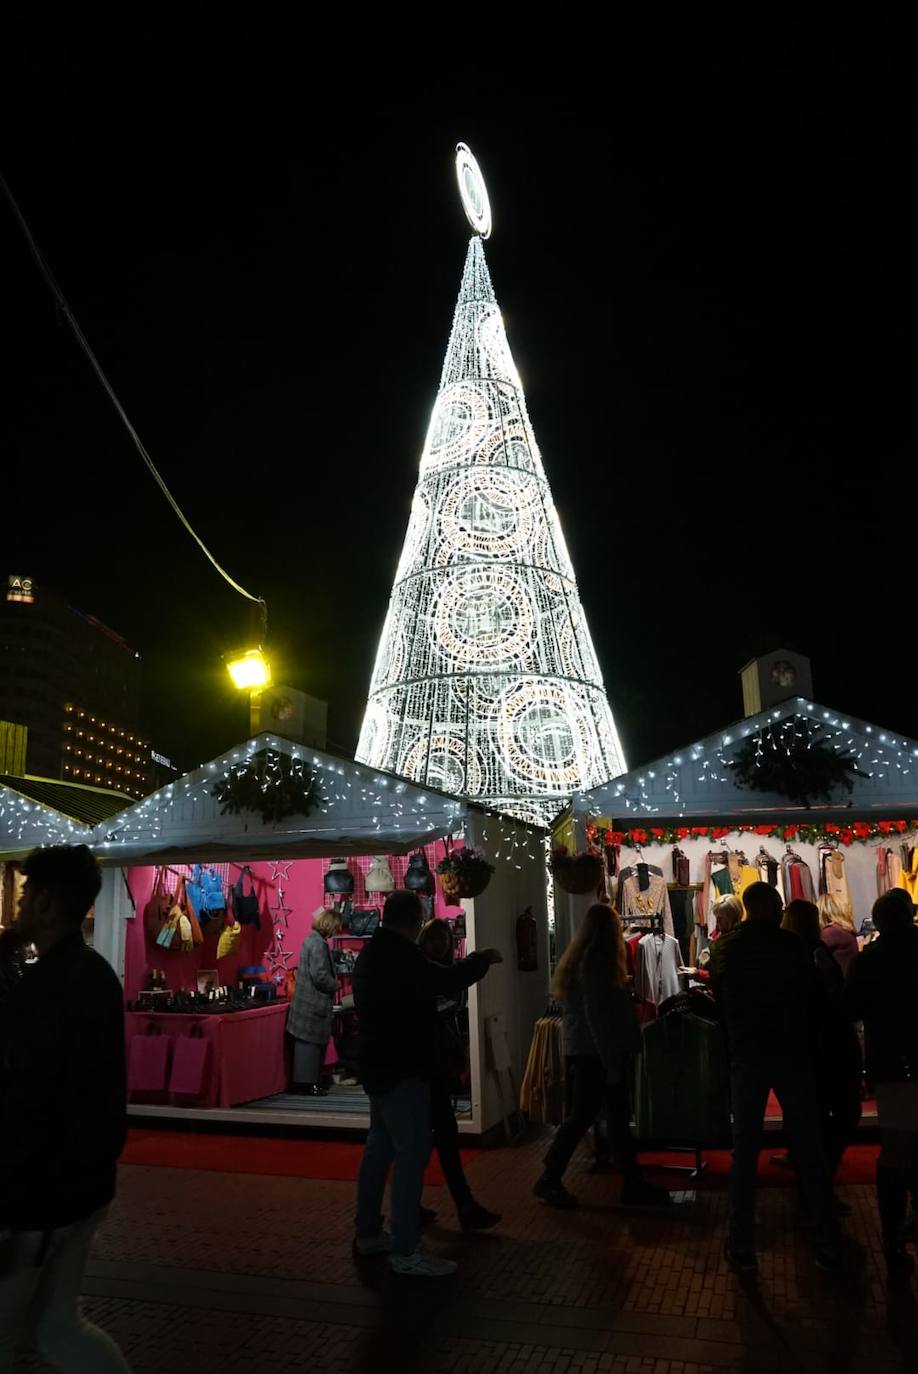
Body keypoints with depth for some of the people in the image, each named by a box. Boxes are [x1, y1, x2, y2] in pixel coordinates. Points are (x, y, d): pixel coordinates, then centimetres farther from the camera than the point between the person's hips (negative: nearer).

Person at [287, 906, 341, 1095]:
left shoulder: (312, 939, 13)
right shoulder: (318, 944, -19)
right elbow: (320, 976, -24)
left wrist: (333, 981, 13)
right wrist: (335, 985, -8)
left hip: (307, 1001, 10)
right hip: (314, 1003, -10)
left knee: (306, 1043, 15)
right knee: (311, 1042, -3)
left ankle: (303, 1081, 22)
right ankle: (307, 1083, 3)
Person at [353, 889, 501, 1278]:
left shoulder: (372, 954, 10)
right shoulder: (398, 955, -22)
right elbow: (446, 981, -26)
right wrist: (483, 959, -10)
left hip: (379, 1067, 11)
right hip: (402, 1071, -11)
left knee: (379, 1148, 18)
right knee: (412, 1155, -6)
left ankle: (368, 1232, 28)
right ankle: (405, 1251, -1)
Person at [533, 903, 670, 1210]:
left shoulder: (581, 958, 11)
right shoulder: (596, 963, -18)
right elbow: (597, 1016, -21)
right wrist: (611, 1063, -19)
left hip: (584, 1051, 10)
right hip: (594, 1054, -10)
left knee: (618, 1116, 12)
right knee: (582, 1116, -2)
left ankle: (633, 1184, 19)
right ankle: (549, 1180, 8)